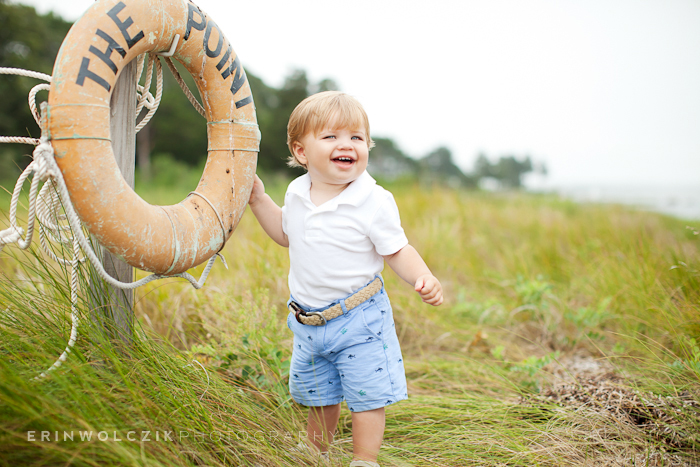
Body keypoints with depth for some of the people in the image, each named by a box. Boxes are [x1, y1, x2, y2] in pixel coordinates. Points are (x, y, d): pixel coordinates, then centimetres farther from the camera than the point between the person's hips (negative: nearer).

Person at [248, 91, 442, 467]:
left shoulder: (375, 202, -18)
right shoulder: (297, 193, -2)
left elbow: (397, 251, -13)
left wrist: (424, 279, -31)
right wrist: (258, 199, 9)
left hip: (359, 320, -5)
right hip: (308, 321, 6)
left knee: (368, 395, 3)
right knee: (317, 394, 24)